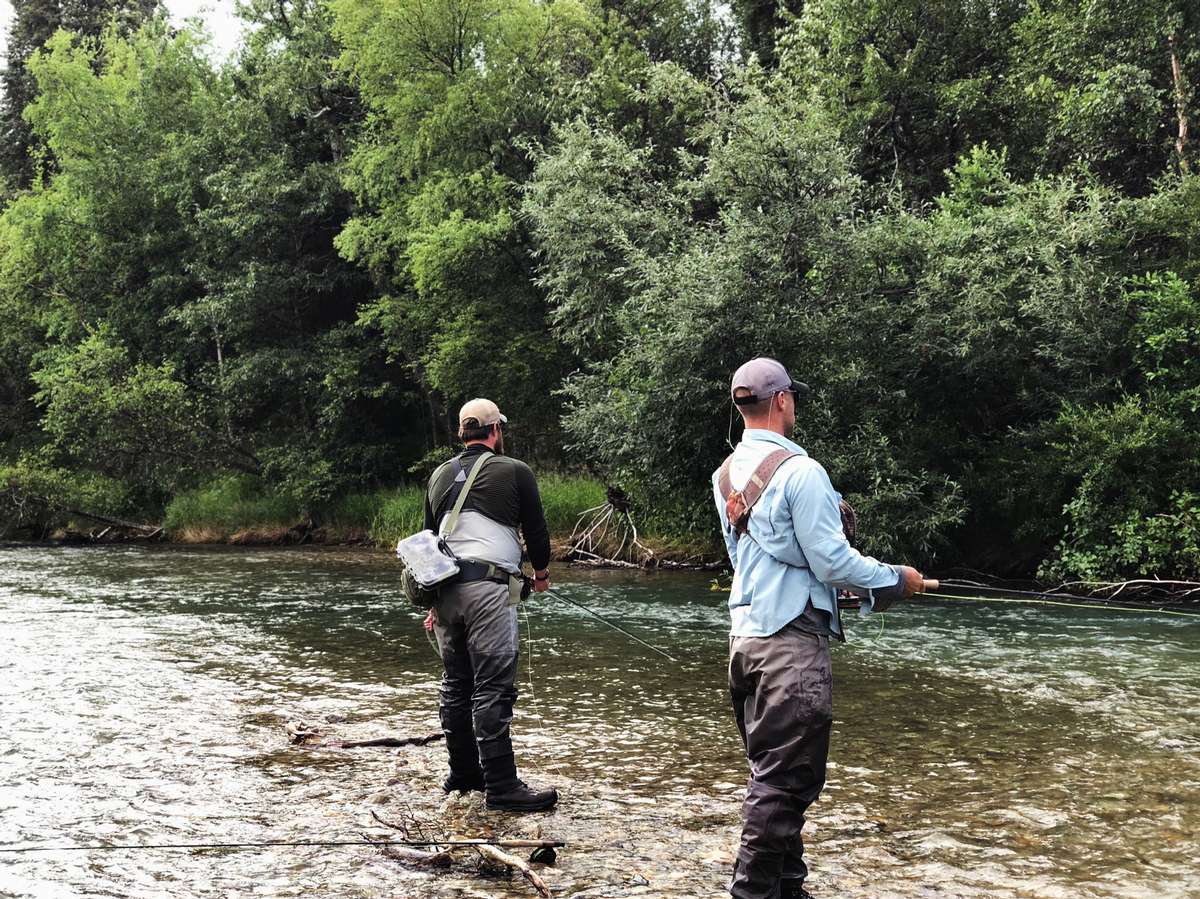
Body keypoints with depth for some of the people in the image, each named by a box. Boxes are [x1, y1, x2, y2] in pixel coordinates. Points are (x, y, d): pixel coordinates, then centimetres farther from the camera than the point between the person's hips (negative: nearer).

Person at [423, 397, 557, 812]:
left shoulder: (440, 475, 18)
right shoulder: (514, 472, 0)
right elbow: (536, 529, 4)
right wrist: (541, 573, 24)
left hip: (445, 589, 7)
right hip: (489, 589, -6)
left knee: (455, 684, 14)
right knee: (493, 688, -9)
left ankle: (463, 772, 21)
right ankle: (501, 786, -10)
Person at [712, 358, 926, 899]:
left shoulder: (727, 475, 11)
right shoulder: (799, 472, -15)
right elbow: (832, 561, -16)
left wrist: (834, 579, 25)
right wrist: (895, 579, -1)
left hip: (745, 635, 9)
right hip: (791, 639, -9)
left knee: (770, 772, 14)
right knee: (786, 780, -3)